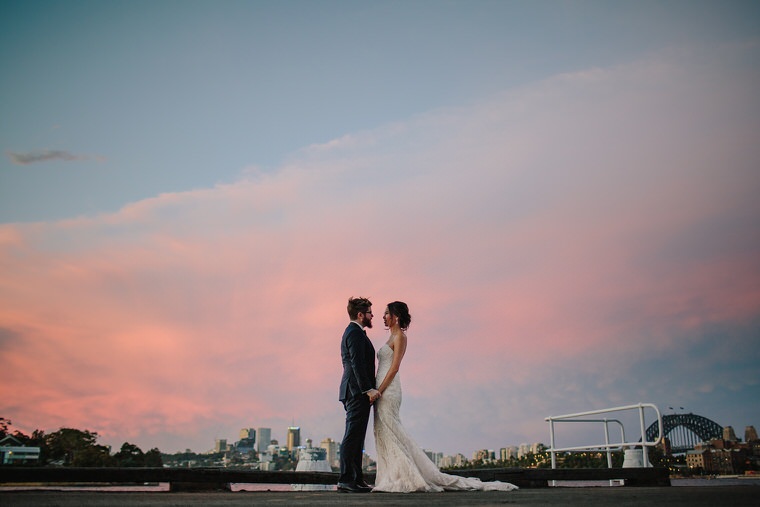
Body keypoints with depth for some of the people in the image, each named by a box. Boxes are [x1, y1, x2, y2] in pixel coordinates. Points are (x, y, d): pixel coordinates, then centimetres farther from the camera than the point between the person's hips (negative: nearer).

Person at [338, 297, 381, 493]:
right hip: (358, 392, -11)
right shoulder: (355, 333, -12)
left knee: (356, 437, 10)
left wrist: (369, 389, 22)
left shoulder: (352, 332, 22)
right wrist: (368, 389, -23)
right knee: (352, 437, -10)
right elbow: (357, 364, -20)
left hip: (355, 393, 11)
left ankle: (356, 480, 13)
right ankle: (345, 480, -9)